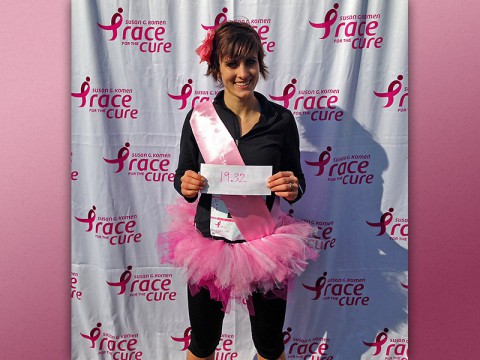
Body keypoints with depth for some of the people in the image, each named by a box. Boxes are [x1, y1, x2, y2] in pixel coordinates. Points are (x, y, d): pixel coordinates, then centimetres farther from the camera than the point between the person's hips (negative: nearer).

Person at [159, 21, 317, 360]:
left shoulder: (280, 119, -6)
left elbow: (296, 182, 3)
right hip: (209, 242, 0)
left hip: (267, 244, 0)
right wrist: (186, 185, -19)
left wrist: (293, 187, -19)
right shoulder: (199, 117, -7)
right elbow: (183, 176, 3)